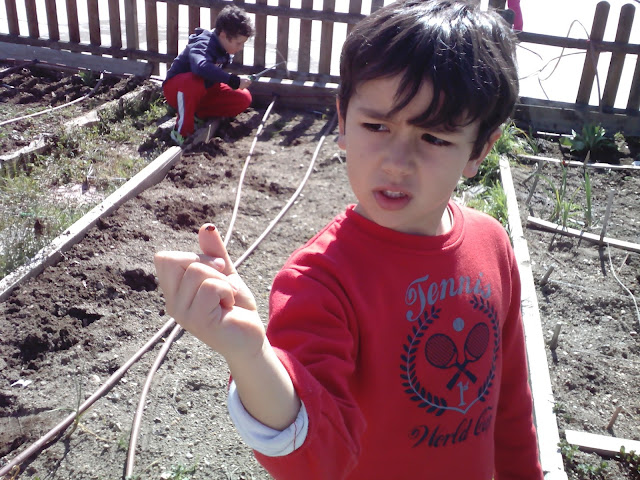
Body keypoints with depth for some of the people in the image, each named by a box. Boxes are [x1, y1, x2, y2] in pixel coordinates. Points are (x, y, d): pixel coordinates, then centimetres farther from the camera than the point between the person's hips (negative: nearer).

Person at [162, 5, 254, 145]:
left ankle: (197, 115, -2)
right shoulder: (202, 45, -29)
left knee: (244, 99, -10)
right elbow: (201, 66, -52)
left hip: (203, 92, 8)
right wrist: (233, 80, -50)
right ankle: (182, 131, -25)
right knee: (195, 82, -44)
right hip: (175, 89, -8)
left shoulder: (225, 51, -3)